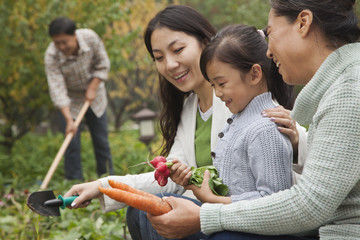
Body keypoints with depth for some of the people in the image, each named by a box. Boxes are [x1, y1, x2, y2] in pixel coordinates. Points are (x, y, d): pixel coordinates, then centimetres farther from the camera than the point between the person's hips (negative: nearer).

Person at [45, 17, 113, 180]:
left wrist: (93, 88, -17)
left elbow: (103, 64, -8)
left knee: (101, 140, 6)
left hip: (93, 94, 2)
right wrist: (69, 120, -40)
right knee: (72, 142, -8)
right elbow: (57, 90, -32)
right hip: (70, 100, -2)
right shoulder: (51, 56, -29)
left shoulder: (90, 37, -25)